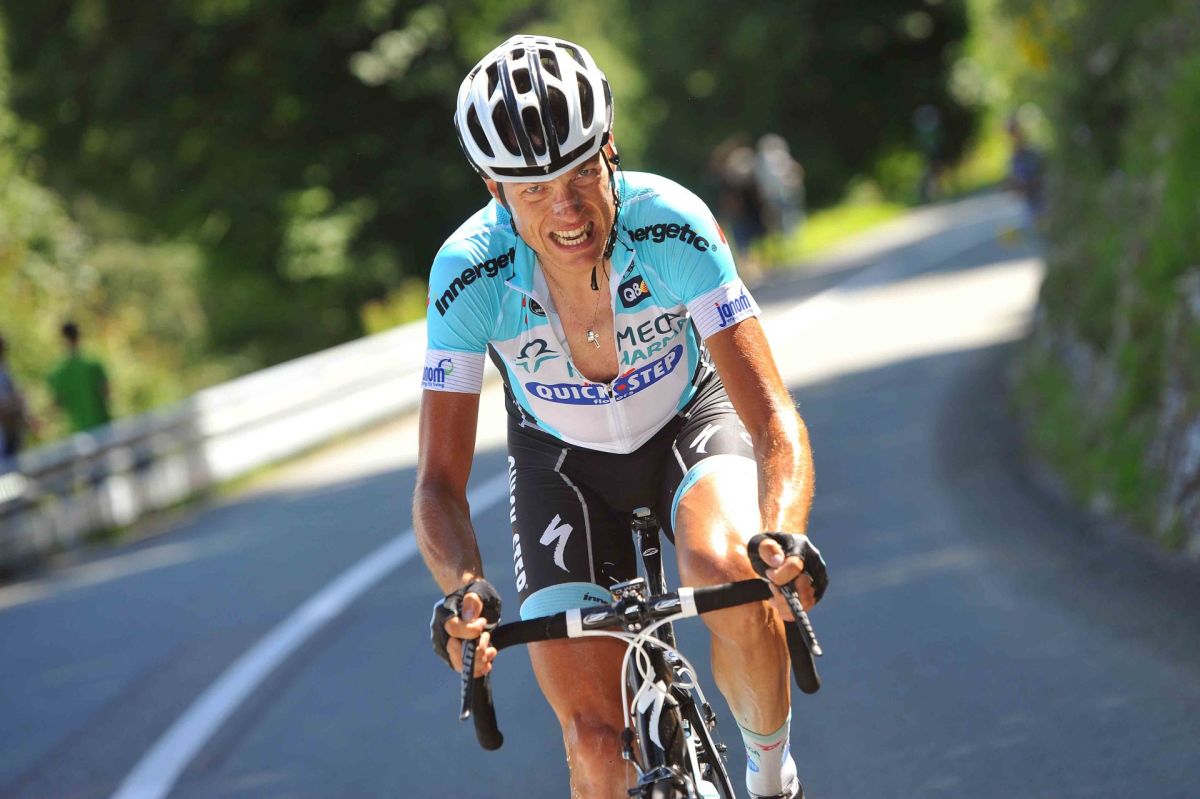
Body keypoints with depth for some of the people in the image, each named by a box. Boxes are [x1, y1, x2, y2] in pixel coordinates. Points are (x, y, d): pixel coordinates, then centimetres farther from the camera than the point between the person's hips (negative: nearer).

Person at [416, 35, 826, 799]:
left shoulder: (673, 227, -32)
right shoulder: (470, 273, -30)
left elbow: (774, 420, -35)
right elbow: (440, 483, -27)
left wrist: (784, 537, -55)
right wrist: (464, 587, -48)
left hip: (689, 421, -1)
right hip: (562, 460, 1)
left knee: (728, 568, -35)